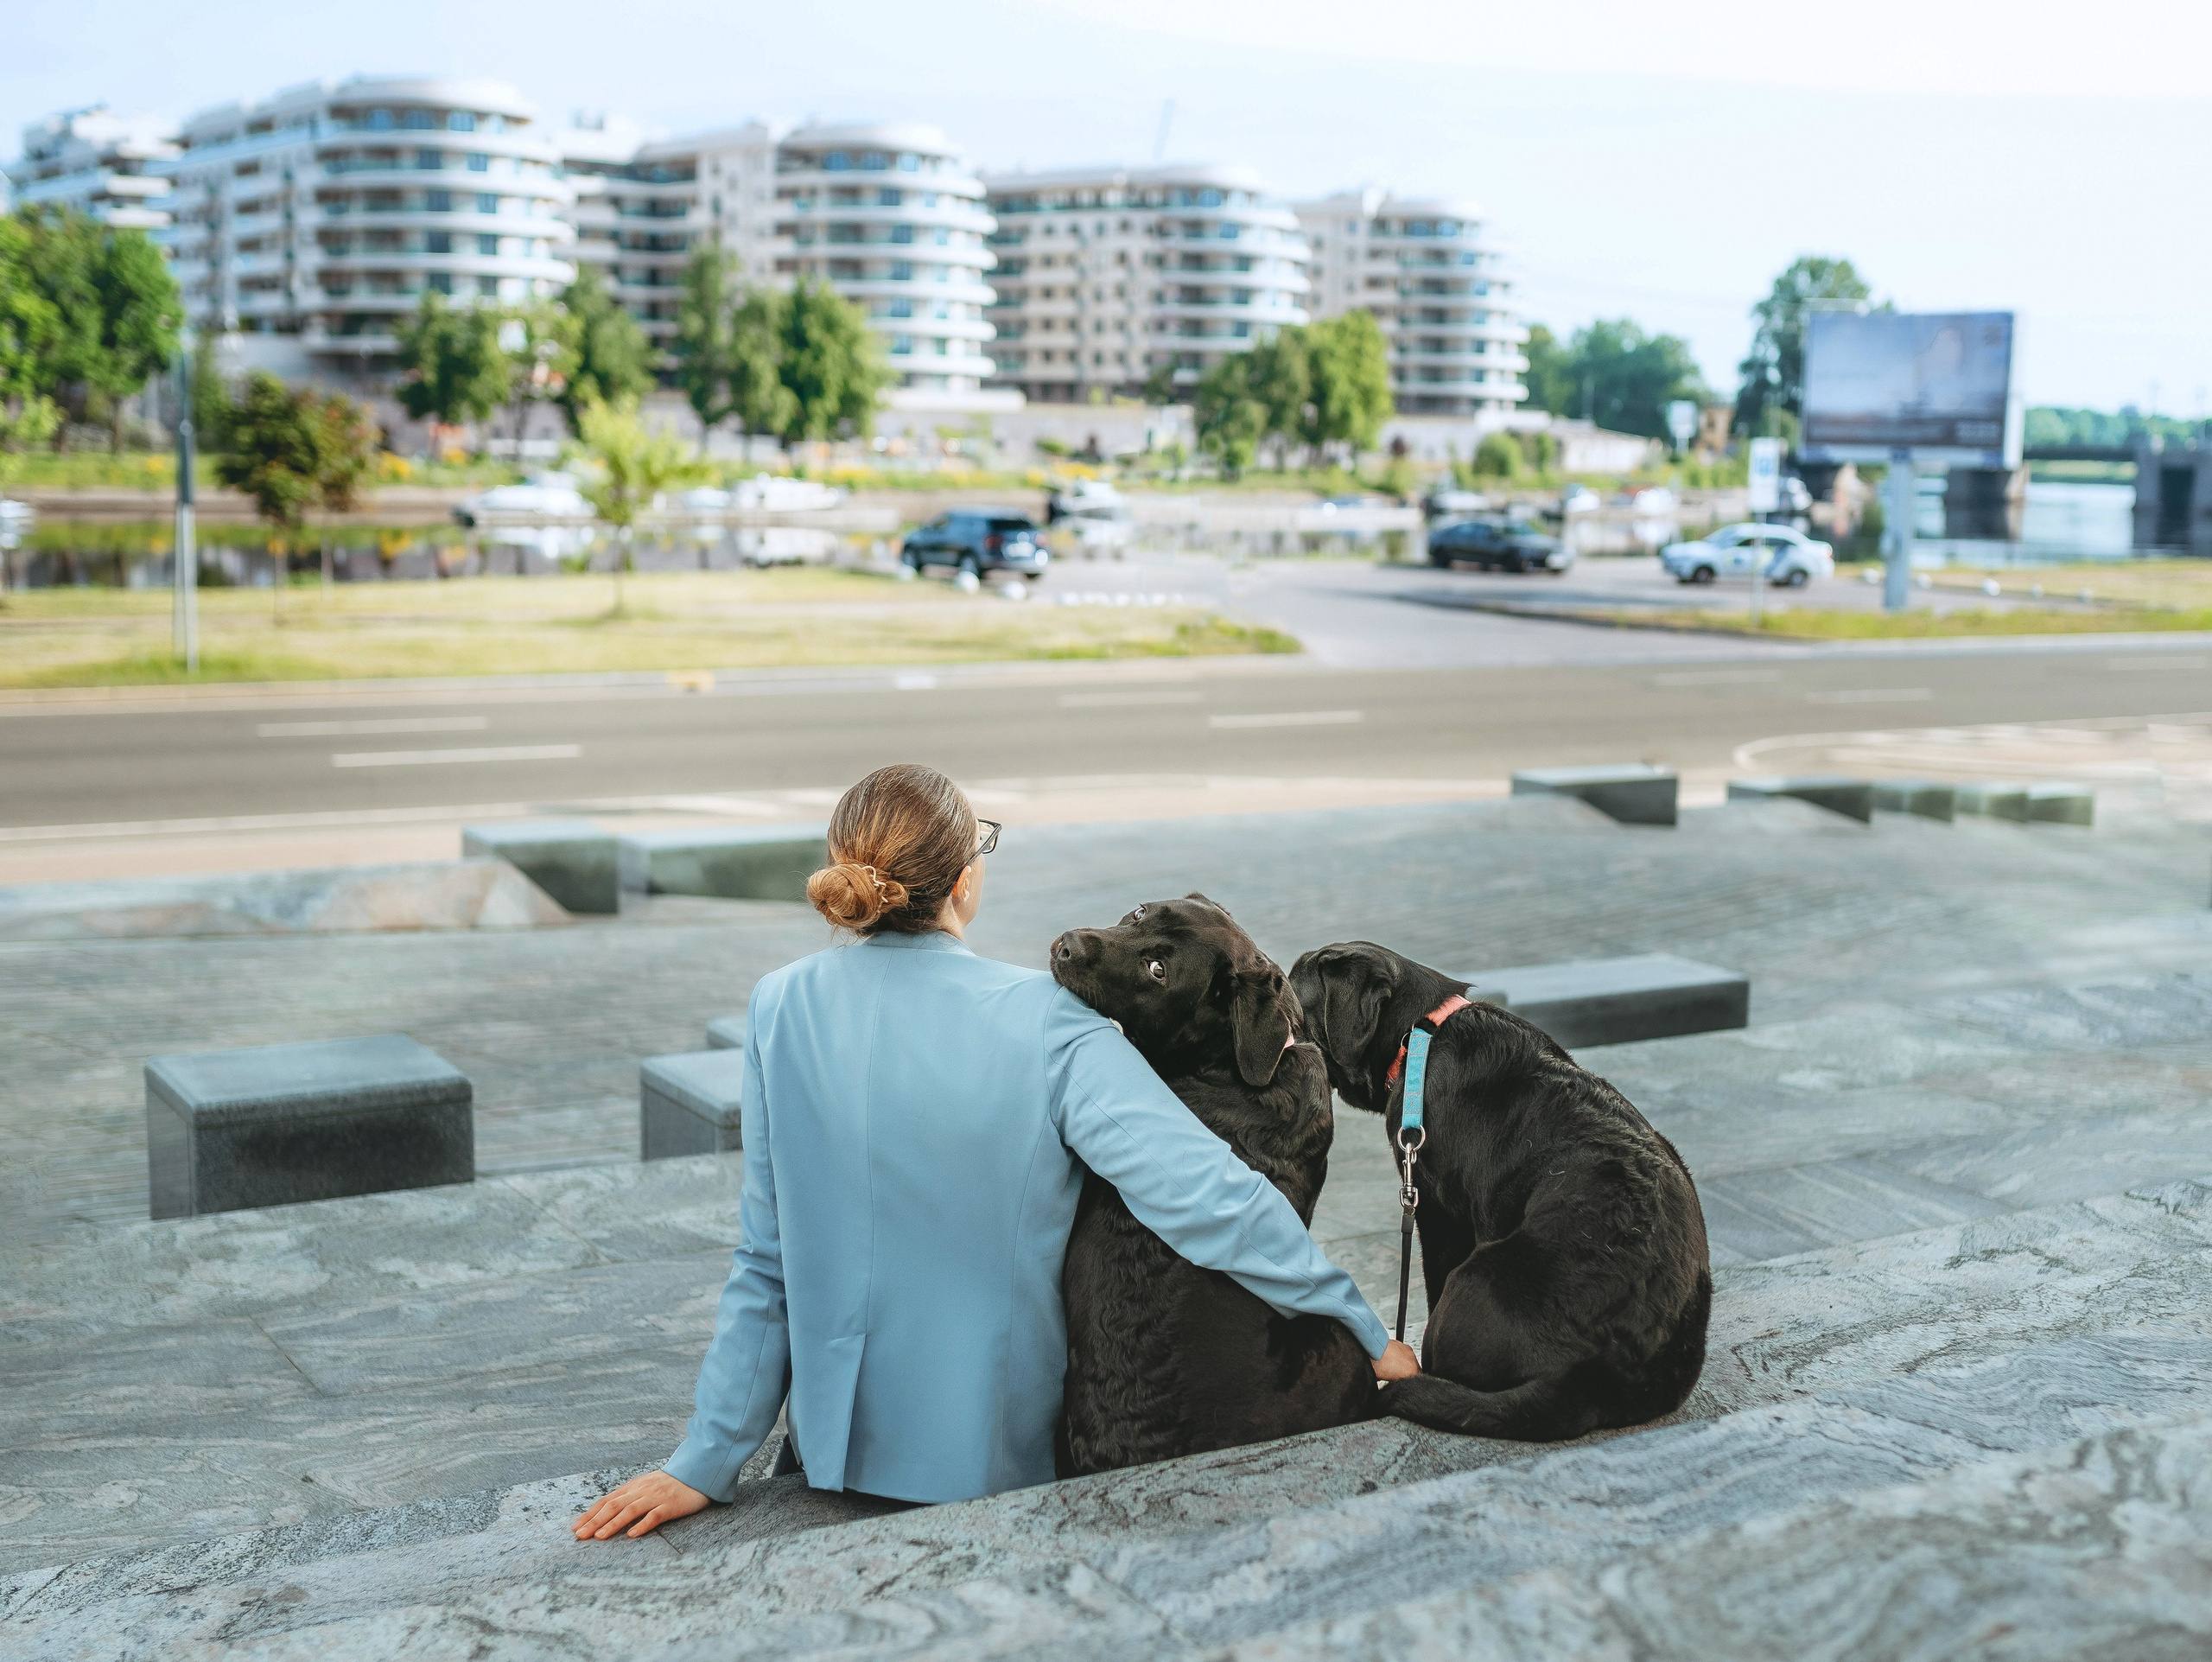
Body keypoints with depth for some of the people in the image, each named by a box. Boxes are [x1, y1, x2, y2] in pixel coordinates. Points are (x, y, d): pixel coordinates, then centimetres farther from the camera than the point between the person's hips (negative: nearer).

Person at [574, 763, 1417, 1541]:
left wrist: (707, 1458, 5)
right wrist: (1367, 1334, -12)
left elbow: (765, 1266, -3)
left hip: (838, 1448, 4)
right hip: (1002, 1461, -3)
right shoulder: (1044, 1025, -18)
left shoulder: (781, 1008, -7)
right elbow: (1208, 1194, -23)